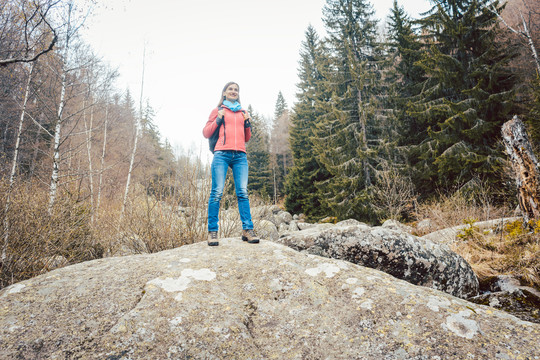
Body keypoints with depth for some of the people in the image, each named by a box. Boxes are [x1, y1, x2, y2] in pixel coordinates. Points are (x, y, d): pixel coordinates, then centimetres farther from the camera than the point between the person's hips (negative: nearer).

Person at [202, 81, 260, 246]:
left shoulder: (243, 113, 25)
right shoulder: (218, 110, 17)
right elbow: (206, 133, 12)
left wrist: (247, 123, 11)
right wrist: (218, 119, 0)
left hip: (240, 155, 3)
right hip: (221, 154, -2)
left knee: (243, 192, -7)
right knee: (217, 192, -9)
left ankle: (247, 229, -7)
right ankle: (212, 231, -6)